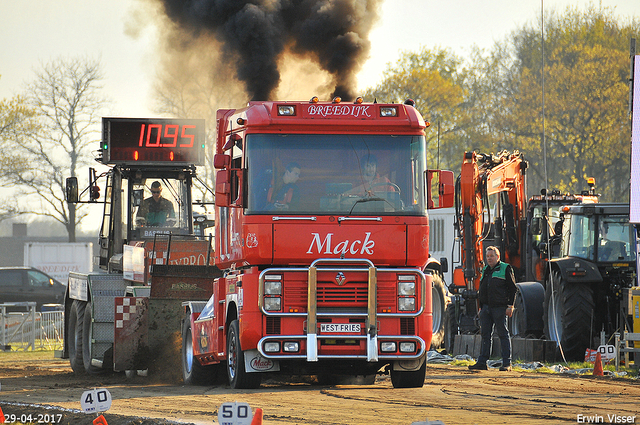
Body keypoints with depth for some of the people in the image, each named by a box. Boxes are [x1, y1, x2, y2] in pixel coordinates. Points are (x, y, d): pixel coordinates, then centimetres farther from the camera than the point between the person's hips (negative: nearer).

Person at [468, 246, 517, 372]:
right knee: (485, 335, 5)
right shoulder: (485, 271, 19)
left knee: (503, 335, -5)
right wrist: (481, 307, 19)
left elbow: (512, 289, -4)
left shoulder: (505, 269, -1)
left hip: (500, 308, -7)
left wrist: (510, 306, -11)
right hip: (486, 308, 7)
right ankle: (482, 362, 7)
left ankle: (507, 363, -4)